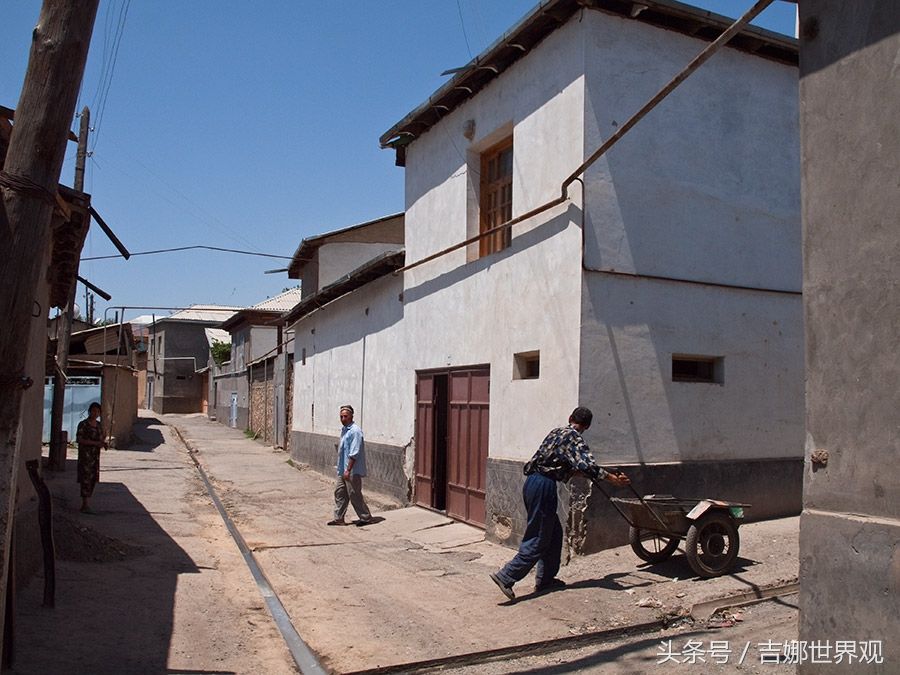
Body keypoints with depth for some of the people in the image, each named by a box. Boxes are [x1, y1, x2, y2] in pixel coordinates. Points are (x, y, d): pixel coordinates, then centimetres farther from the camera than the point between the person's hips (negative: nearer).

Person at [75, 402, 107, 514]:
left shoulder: (99, 425, 12)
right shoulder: (83, 424, -9)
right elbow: (79, 439, -16)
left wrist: (103, 443, -2)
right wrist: (95, 443, -22)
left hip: (95, 456, 7)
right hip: (85, 455, -7)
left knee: (93, 479, 9)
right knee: (86, 479, -7)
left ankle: (85, 504, 19)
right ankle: (85, 505, -4)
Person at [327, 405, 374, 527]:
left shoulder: (355, 431, -18)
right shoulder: (344, 429, 12)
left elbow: (354, 453, -22)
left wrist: (348, 470, -24)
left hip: (353, 471, -9)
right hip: (342, 469, 9)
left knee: (354, 495, -1)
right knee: (339, 492, 11)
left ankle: (366, 518, 11)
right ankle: (339, 518, 19)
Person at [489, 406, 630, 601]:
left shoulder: (556, 432, 20)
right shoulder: (575, 438, -6)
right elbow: (587, 466, -21)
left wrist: (576, 472, 38)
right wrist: (613, 479, -14)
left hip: (532, 482, 9)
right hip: (544, 487, -9)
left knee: (553, 532, 18)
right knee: (538, 539, -3)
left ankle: (546, 579, 23)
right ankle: (506, 577, -8)